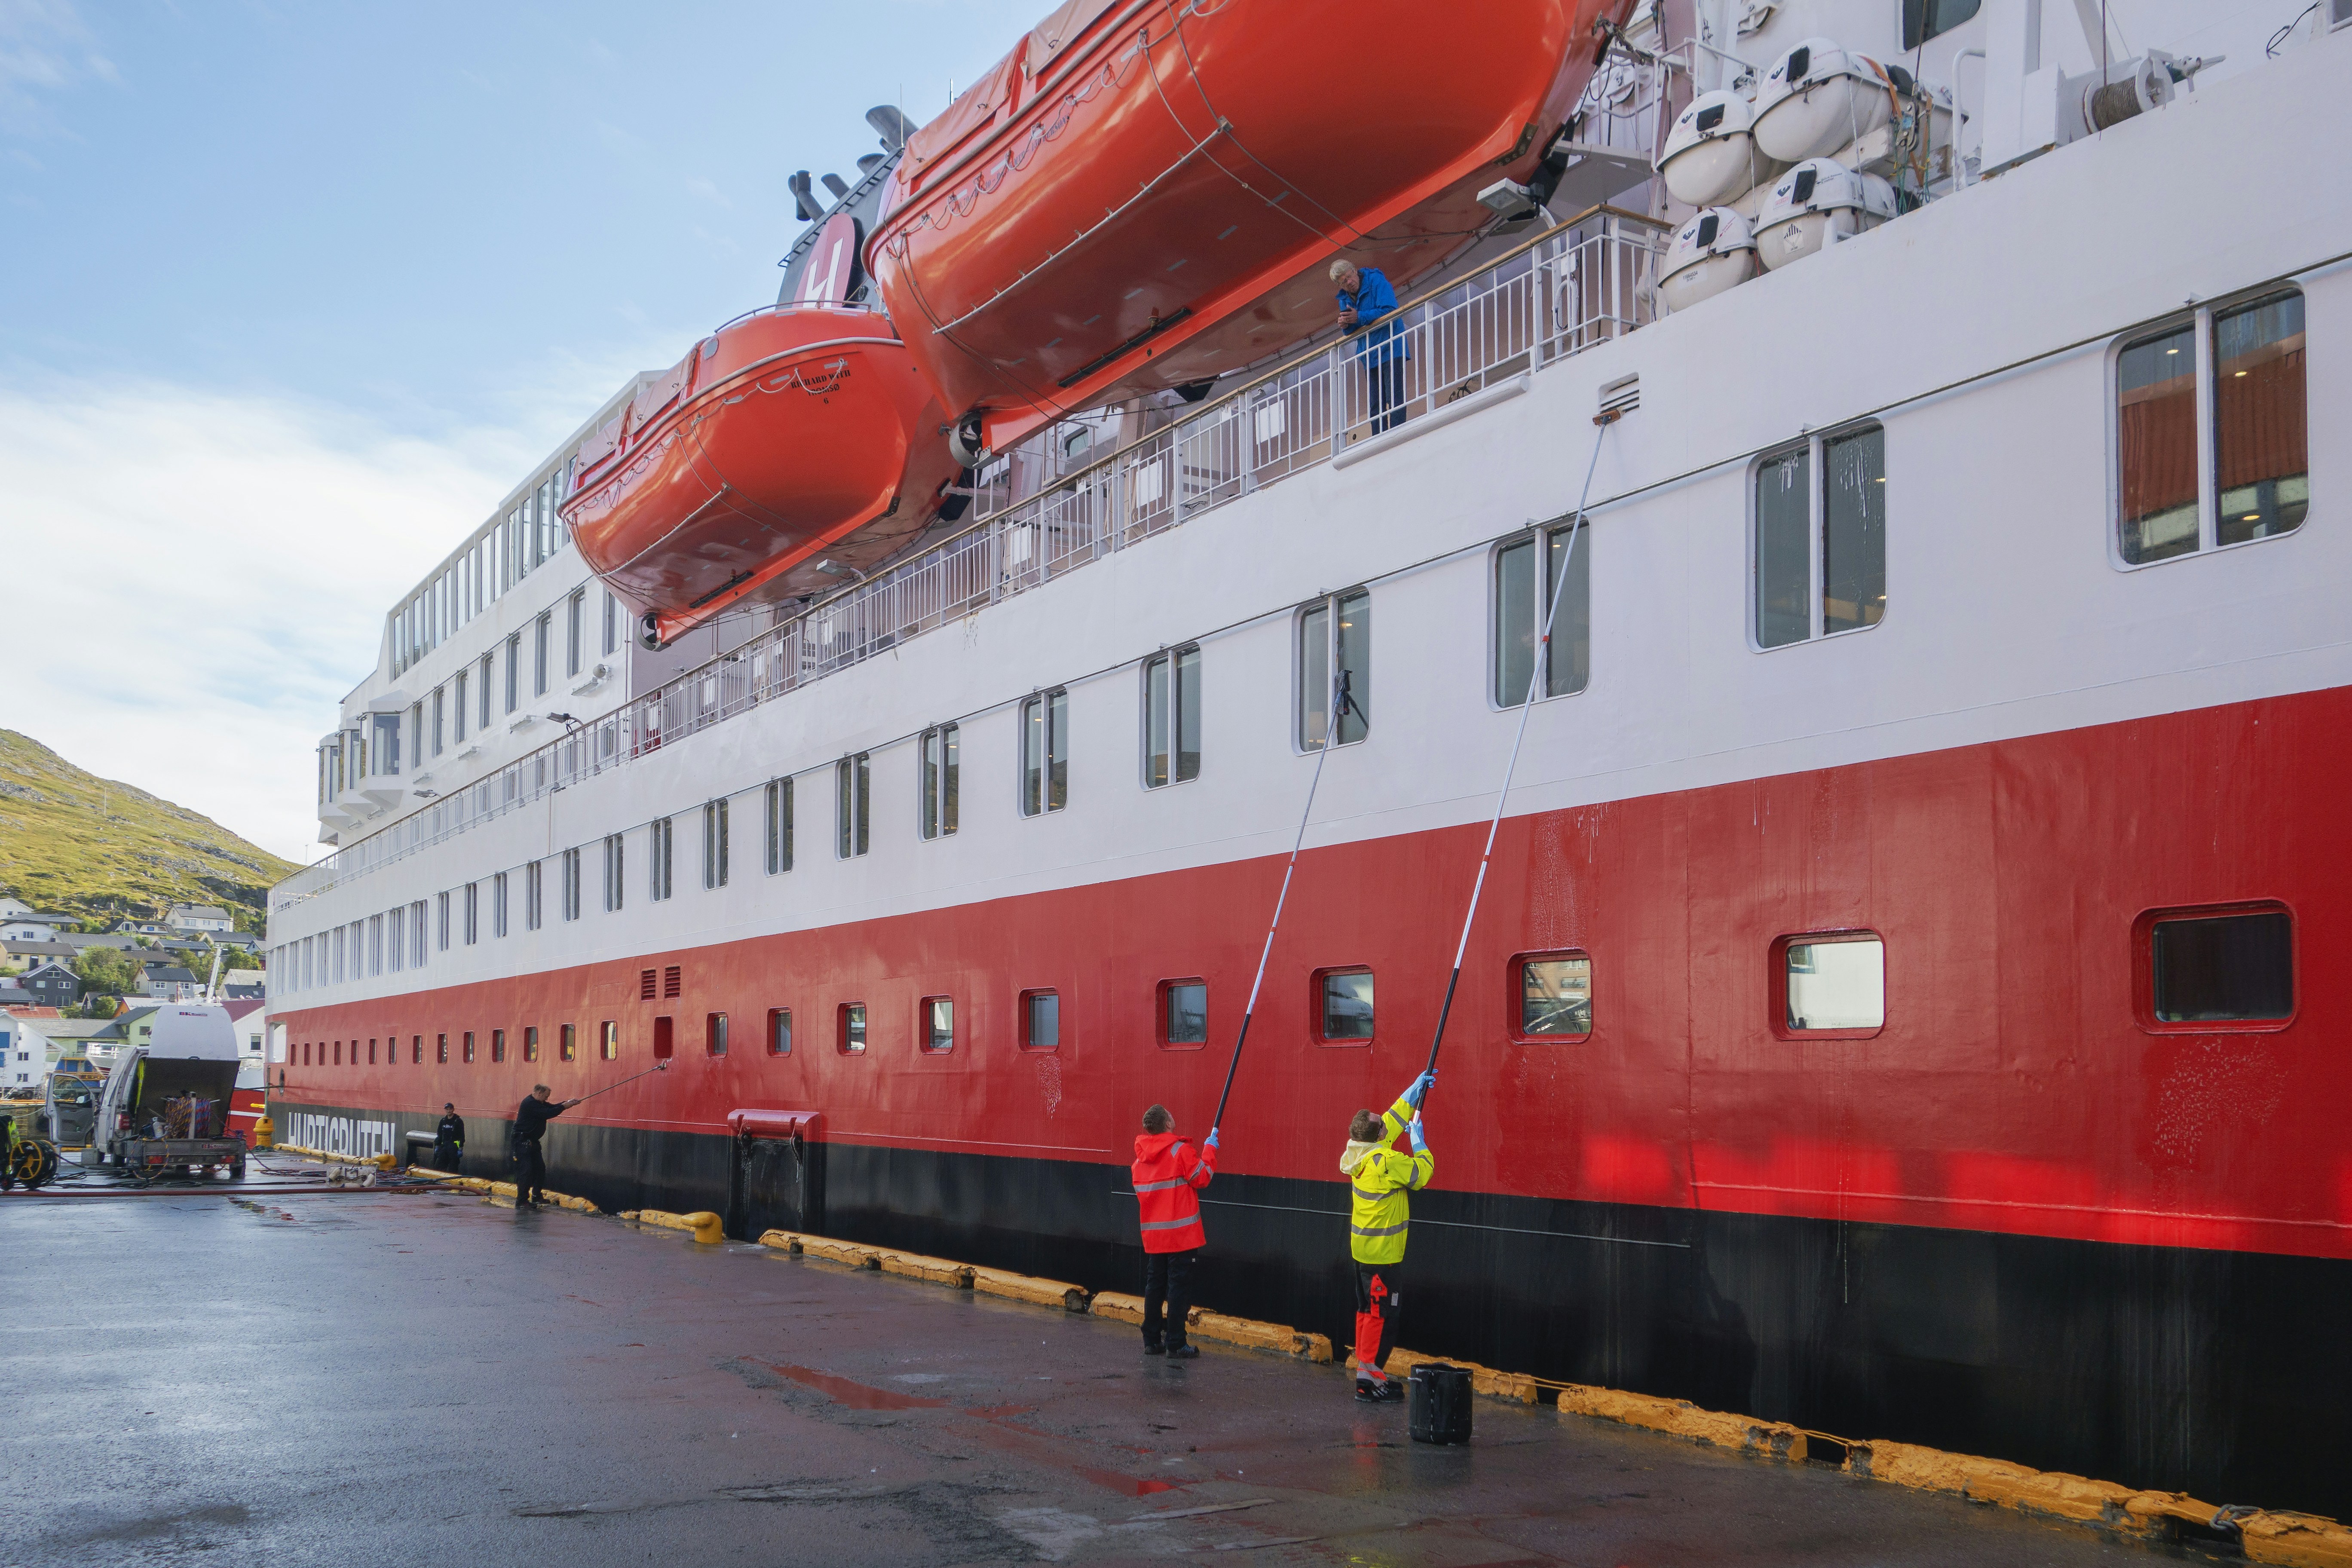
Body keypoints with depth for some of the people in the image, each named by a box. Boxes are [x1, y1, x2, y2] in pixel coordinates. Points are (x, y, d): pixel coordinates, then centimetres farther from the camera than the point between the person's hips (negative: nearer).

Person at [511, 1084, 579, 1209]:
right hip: (523, 1141, -11)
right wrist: (564, 1107, -18)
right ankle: (522, 1201, -10)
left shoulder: (538, 1103, 14)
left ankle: (536, 1196, 25)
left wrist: (568, 1103, 4)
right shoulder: (529, 1104, -19)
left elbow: (552, 1107, 18)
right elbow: (547, 1114, -26)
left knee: (540, 1168, 13)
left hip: (532, 1142, 11)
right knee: (526, 1170, -12)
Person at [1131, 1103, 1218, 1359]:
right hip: (1181, 1234, -6)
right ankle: (1175, 1345, -1)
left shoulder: (1140, 1157, 7)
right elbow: (1202, 1177, -8)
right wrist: (1209, 1149, 2)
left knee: (1154, 1286, 13)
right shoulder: (1180, 1151, -13)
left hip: (1152, 1234, 6)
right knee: (1179, 1288, -1)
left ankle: (1152, 1340, 18)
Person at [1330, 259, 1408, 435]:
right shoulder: (1344, 299, 13)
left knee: (1395, 399, -13)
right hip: (1370, 357, 7)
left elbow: (1390, 311, -17)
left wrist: (1360, 318, -21)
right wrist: (1345, 326, -8)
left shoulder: (1377, 281, -7)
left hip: (1390, 351, -7)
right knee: (1375, 405, 4)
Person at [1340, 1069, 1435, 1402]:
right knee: (1381, 1314, -3)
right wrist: (1418, 1140, 2)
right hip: (1384, 1253, -9)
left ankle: (1368, 1371, 23)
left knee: (1367, 1310, 15)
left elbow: (1394, 1118, 13)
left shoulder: (1361, 1152, 1)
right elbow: (1422, 1172, -10)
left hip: (1363, 1249, 9)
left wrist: (1416, 1089, 17)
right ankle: (1369, 1378, -1)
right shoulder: (1387, 1162, -24)